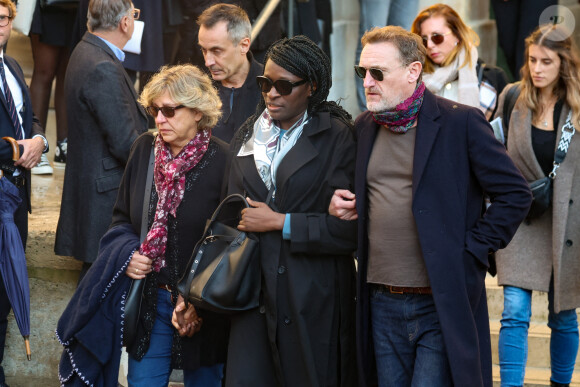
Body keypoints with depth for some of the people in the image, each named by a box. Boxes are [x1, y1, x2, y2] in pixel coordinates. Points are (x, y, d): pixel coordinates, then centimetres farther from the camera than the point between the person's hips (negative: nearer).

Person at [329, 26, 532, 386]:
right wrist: (341, 205, 4)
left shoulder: (461, 122, -7)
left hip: (442, 305, -6)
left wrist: (471, 252, -10)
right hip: (382, 305, 6)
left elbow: (515, 194, -6)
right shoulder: (364, 126, 11)